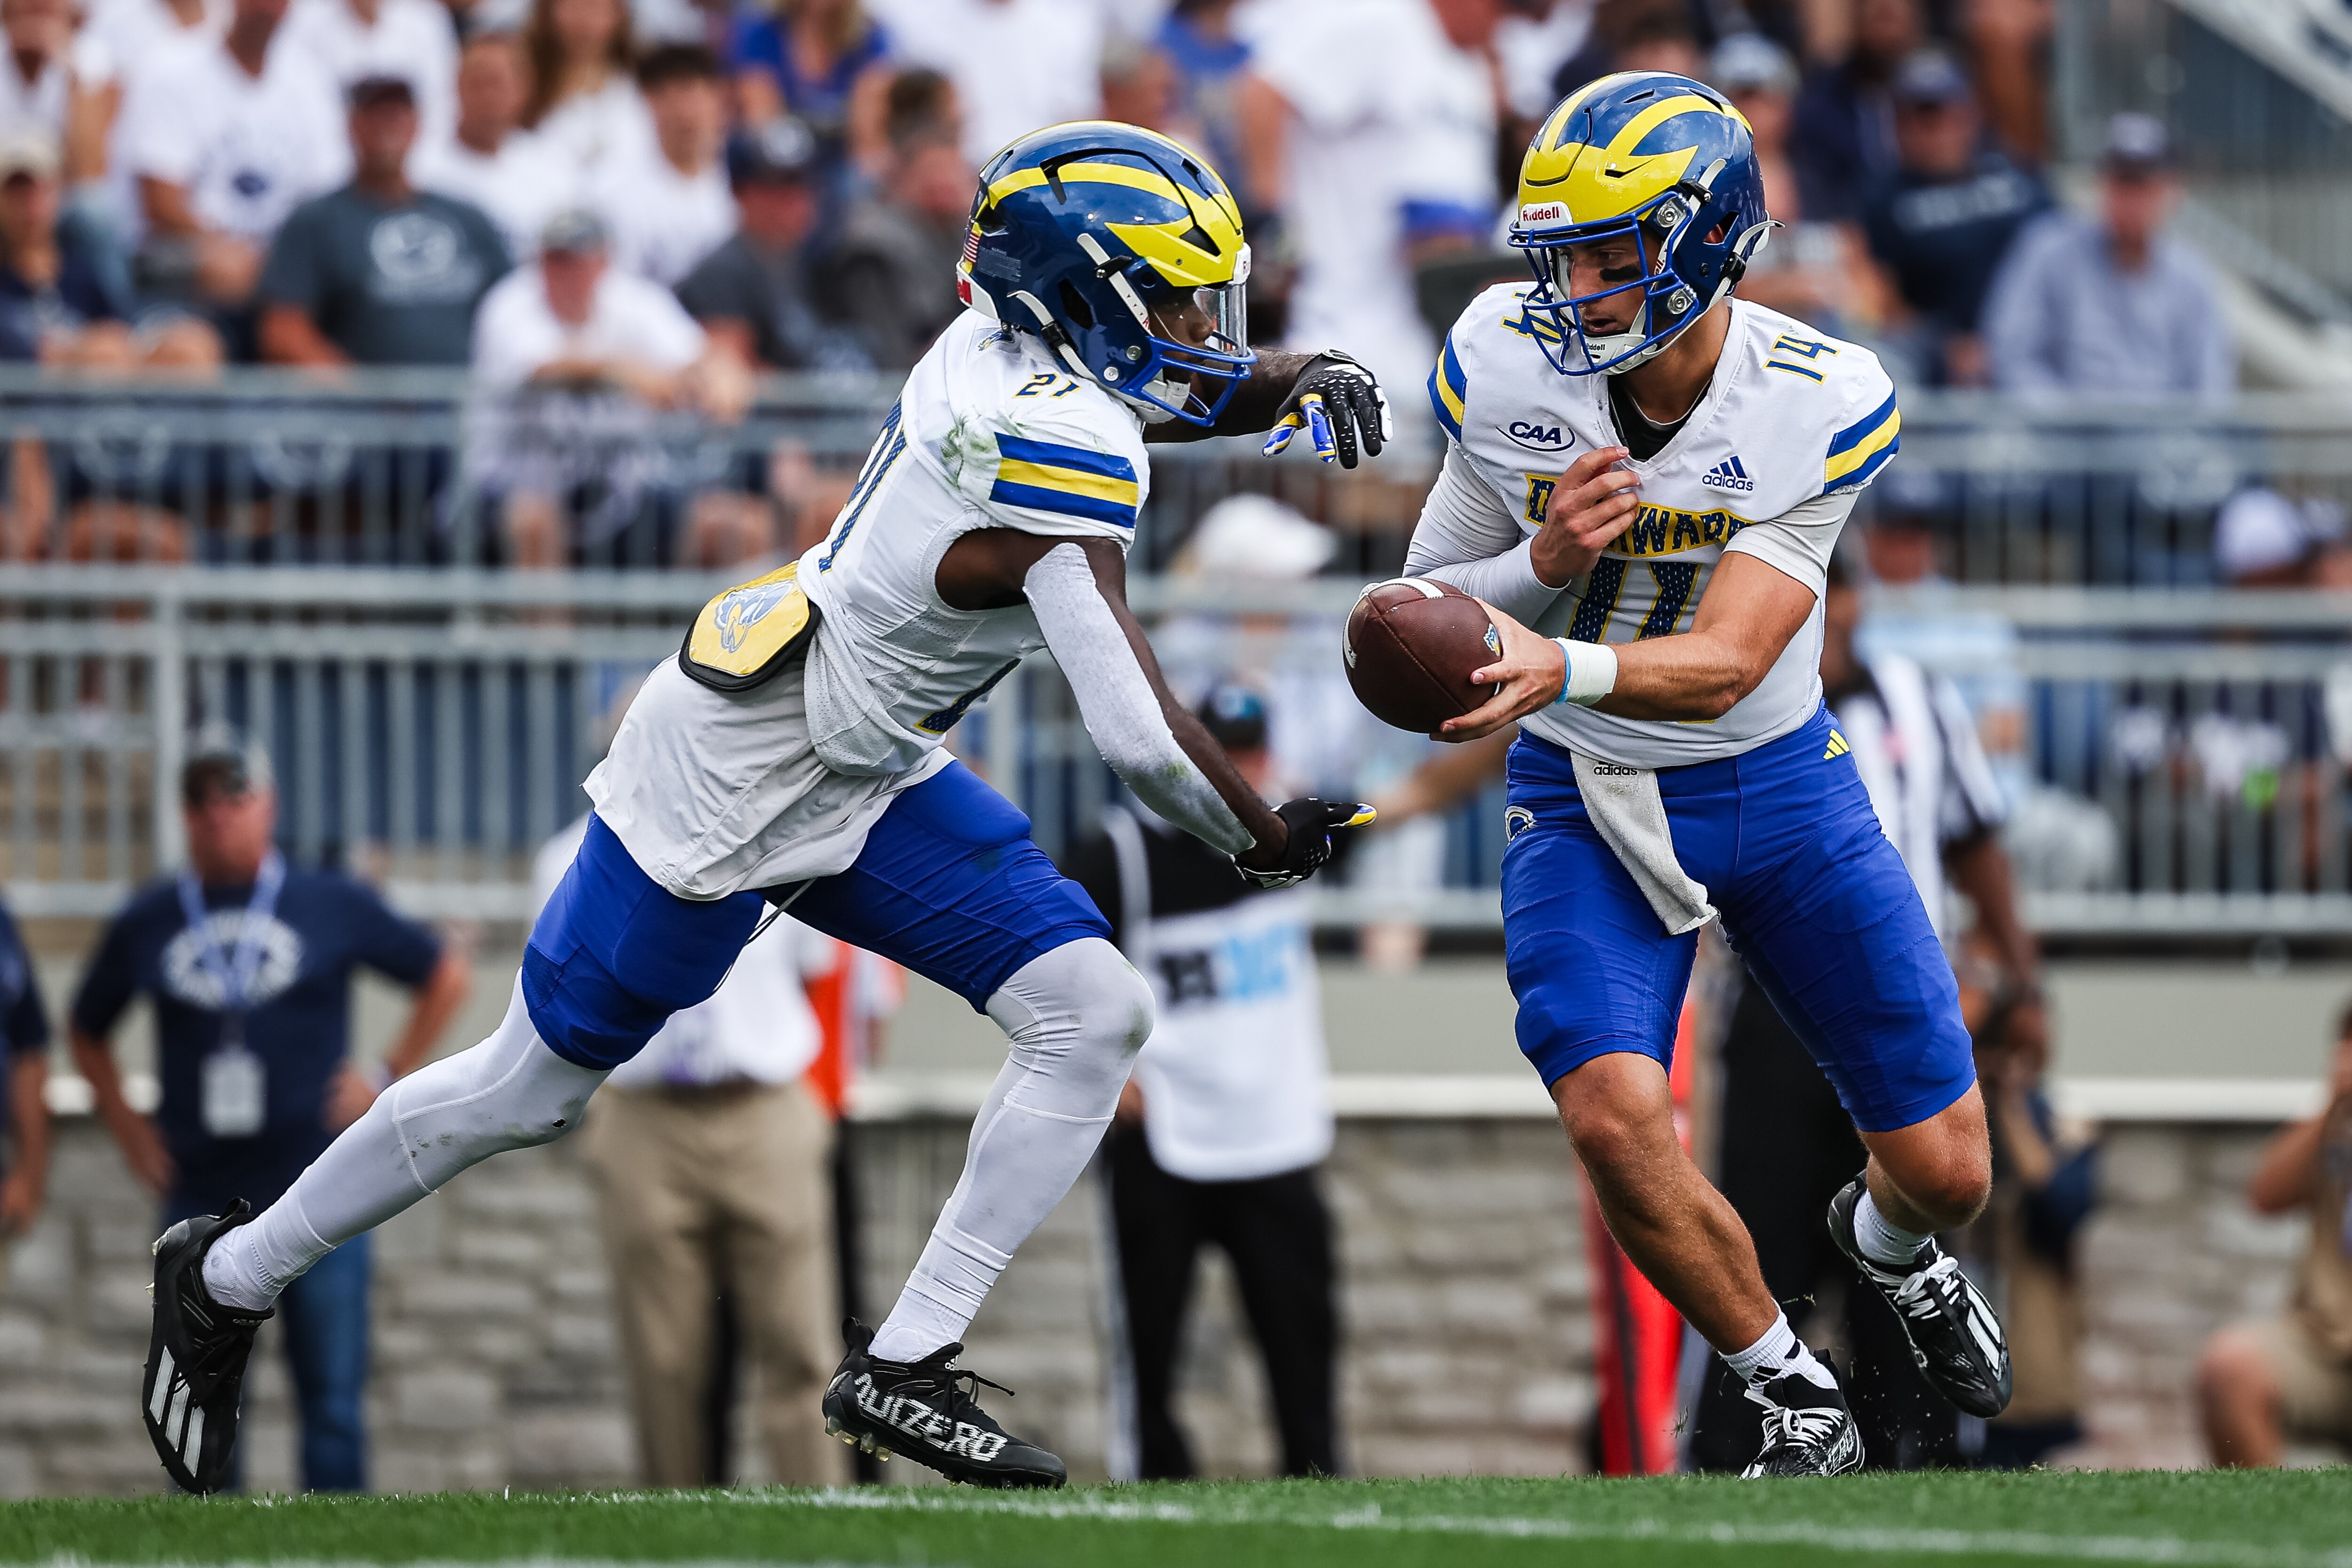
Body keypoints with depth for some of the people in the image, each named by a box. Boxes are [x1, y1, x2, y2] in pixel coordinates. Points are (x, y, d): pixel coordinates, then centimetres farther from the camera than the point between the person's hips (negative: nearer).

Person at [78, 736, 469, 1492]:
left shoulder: (334, 907, 4)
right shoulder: (146, 925, 9)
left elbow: (446, 976, 14)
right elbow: (86, 1033, 22)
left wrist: (391, 1080, 5)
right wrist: (128, 1129, 10)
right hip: (201, 1198, 1)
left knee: (331, 1400, -3)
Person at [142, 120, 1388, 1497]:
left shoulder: (1017, 345, -6)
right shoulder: (1059, 450, -30)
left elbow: (1206, 388, 15)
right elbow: (1141, 738, -34)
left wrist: (1310, 383, -8)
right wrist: (1269, 841, -16)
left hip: (866, 781, 9)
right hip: (732, 779, -9)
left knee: (1096, 1017, -3)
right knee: (527, 1092, 7)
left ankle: (903, 1368, 0)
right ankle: (231, 1277, 28)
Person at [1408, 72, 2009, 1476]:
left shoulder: (1820, 404, -20)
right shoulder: (1505, 371, -16)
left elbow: (1721, 665, -28)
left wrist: (1557, 665, -48)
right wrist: (1544, 560, -26)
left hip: (1779, 786, 0)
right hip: (1587, 798, 0)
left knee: (1947, 1169, 3)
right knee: (1615, 1116, -24)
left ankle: (1889, 1241, 44)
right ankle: (1794, 1397, 2)